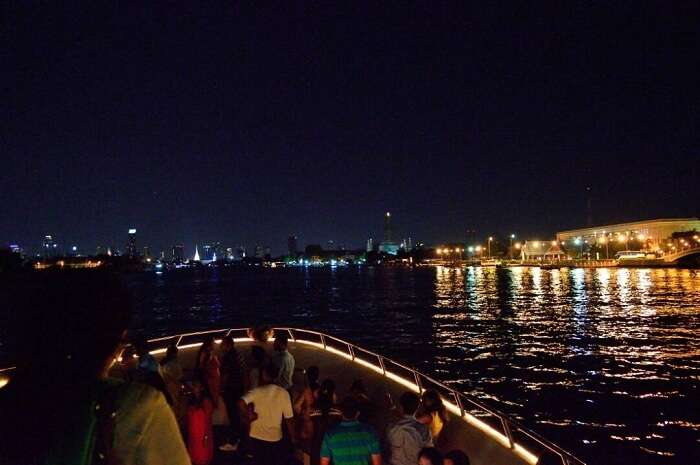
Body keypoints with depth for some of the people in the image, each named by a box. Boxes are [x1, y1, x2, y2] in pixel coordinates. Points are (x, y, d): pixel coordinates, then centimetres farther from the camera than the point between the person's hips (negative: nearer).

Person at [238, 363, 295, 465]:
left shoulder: (257, 391, -12)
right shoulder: (283, 393, -8)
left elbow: (241, 403, -29)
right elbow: (289, 418, -6)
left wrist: (248, 417, -12)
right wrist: (292, 438, 5)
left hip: (257, 437, 0)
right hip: (275, 438, 0)